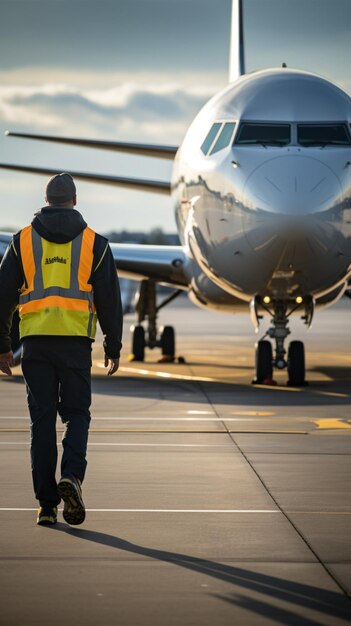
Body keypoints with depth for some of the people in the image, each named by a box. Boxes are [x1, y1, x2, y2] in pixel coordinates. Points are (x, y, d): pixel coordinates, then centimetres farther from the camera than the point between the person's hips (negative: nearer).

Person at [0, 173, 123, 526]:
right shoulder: (94, 243, 5)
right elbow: (110, 299, 3)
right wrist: (113, 349, 10)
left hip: (35, 341, 1)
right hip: (76, 341, -1)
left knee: (42, 420, 6)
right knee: (76, 414, 10)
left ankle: (46, 504, 4)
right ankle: (71, 476, -16)